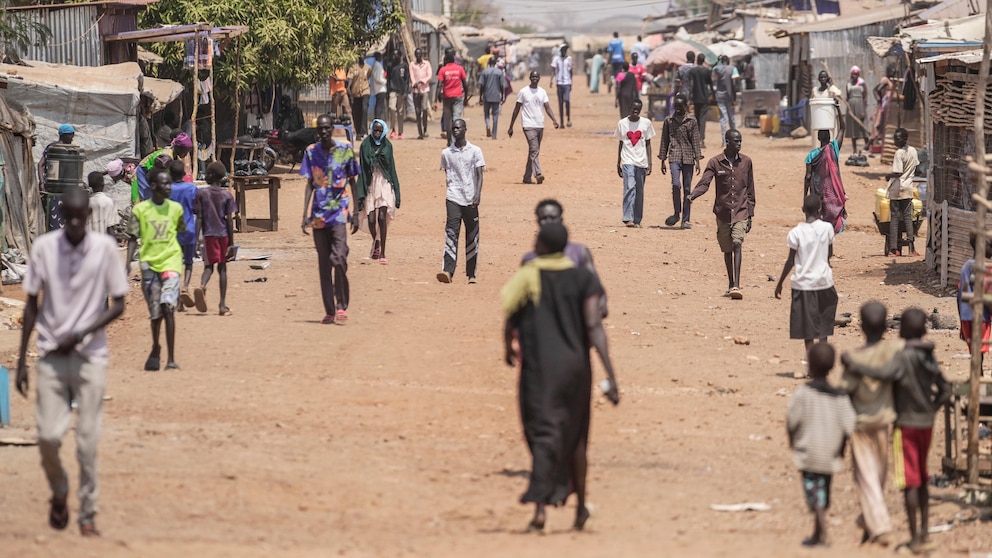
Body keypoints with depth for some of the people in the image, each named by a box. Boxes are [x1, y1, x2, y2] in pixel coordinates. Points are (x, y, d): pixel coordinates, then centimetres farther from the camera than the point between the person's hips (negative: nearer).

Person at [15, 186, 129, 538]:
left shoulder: (105, 248, -5)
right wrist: (21, 361, 3)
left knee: (88, 442, -5)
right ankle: (59, 493, 21)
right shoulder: (43, 247, -2)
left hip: (90, 356, -1)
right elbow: (32, 304, 5)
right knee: (48, 436, -8)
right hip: (51, 355, 1)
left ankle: (88, 515, 7)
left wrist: (81, 334, -13)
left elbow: (118, 305, 0)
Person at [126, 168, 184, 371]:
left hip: (171, 262, 0)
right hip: (149, 263, 0)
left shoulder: (175, 208, 3)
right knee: (155, 313, 7)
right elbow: (133, 238, 1)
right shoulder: (140, 209, -1)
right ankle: (155, 350, 34)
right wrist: (128, 262, -8)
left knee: (167, 307, -16)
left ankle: (171, 359, -16)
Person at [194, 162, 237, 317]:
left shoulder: (201, 193, -2)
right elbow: (229, 220, -1)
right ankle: (222, 305, 5)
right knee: (222, 268, 7)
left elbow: (199, 218, -4)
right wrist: (231, 243, 2)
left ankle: (202, 286, -27)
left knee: (209, 266, 7)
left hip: (209, 234, -1)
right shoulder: (227, 195, 0)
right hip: (223, 234, 1)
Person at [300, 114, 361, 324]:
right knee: (323, 263, 4)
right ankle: (329, 311, 9)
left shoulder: (345, 150, 1)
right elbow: (309, 185, 10)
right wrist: (305, 215, 2)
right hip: (319, 215, 3)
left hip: (339, 212, -3)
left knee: (339, 259, -16)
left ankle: (341, 306, -7)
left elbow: (352, 183, 7)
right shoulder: (311, 152, 6)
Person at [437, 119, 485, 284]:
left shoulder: (475, 151, 1)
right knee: (451, 234, -12)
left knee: (472, 237, 3)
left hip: (470, 200, -1)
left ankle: (471, 274, 10)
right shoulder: (446, 153, 8)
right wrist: (450, 190, 12)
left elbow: (480, 174, -3)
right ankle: (447, 271, -20)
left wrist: (477, 195, -13)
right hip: (453, 200, 1)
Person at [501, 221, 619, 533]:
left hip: (539, 368, -3)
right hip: (576, 366, 3)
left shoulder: (526, 277, -6)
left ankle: (539, 507, -26)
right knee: (575, 437, 20)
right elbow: (594, 328, -9)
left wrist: (508, 349, 24)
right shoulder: (583, 279, -1)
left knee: (543, 436, -8)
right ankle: (581, 505, 31)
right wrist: (610, 377, -12)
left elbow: (509, 323, 0)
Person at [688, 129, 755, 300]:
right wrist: (693, 195, -31)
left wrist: (750, 215, 7)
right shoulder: (715, 163, 0)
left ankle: (736, 286, -25)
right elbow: (704, 183, -10)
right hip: (723, 212, 1)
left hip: (740, 211, -1)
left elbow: (750, 191, 9)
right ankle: (731, 285, 27)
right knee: (727, 250, 11)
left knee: (737, 243, -19)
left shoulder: (746, 162, 5)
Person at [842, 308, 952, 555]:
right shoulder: (929, 358, 5)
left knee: (910, 483, -3)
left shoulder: (904, 358, -18)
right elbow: (945, 390, 12)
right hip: (926, 424, 7)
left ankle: (915, 538, -2)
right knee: (922, 481, 16)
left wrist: (852, 365, -26)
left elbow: (883, 374, -35)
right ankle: (924, 532, 20)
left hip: (906, 425, -7)